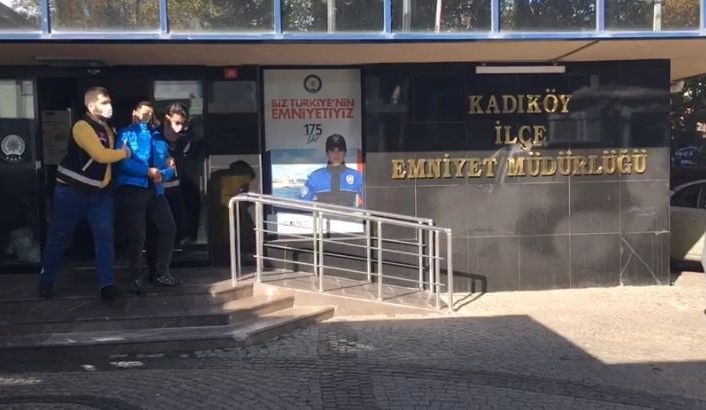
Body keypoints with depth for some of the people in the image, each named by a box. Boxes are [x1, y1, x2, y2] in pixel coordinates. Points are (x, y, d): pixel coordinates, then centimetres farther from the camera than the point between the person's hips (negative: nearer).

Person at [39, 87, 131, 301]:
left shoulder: (106, 127, 9)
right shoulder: (82, 127, -18)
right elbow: (100, 155, -28)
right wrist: (123, 152, -13)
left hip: (100, 192, 7)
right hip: (71, 191, -7)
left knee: (105, 236, -3)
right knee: (59, 236, 6)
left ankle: (107, 284, -4)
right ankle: (46, 281, 22)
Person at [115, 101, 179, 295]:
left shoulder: (157, 137, 20)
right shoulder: (126, 134, 3)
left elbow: (169, 166, 14)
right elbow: (123, 163, -12)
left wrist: (162, 174, -9)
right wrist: (148, 171, -17)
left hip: (155, 189, 6)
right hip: (133, 188, -6)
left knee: (169, 228, 4)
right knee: (136, 235, -5)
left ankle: (162, 273, 17)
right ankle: (136, 278, 7)